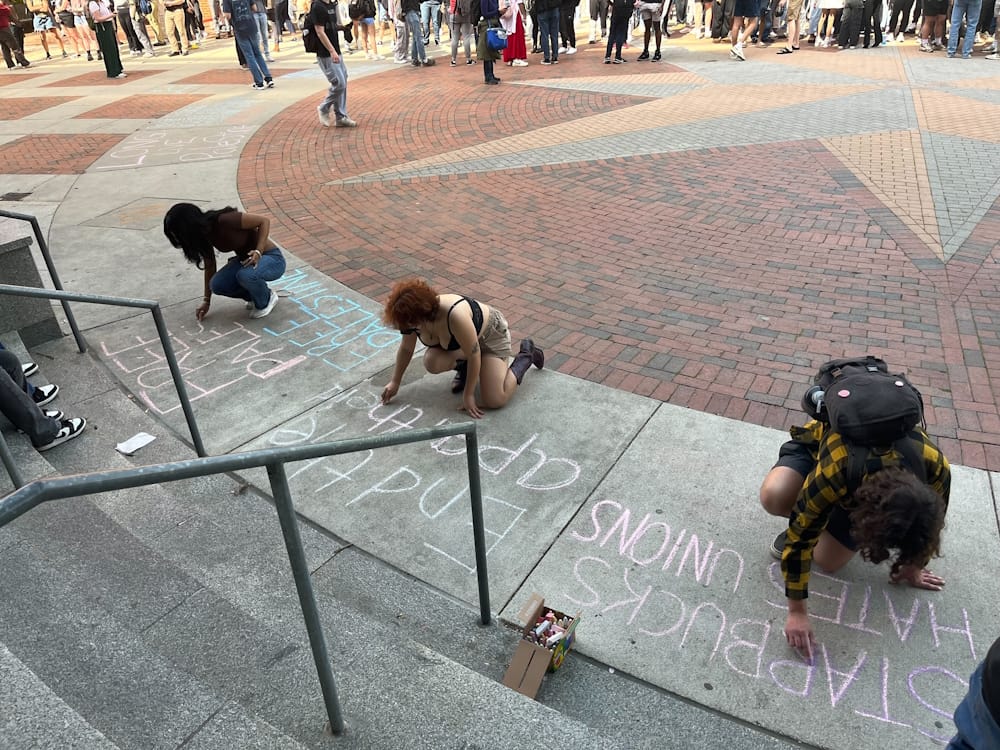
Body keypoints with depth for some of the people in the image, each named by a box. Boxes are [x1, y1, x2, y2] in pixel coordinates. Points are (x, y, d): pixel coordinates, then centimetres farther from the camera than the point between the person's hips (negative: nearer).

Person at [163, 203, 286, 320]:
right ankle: (255, 294, 9)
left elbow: (264, 220, -21)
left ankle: (266, 300, -5)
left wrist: (258, 252, -33)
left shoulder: (225, 220, -29)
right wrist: (206, 300, 9)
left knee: (245, 275, -37)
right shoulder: (203, 233, -6)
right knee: (217, 284, -18)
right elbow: (210, 266, 6)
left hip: (272, 259, -7)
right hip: (245, 260, 7)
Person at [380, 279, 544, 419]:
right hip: (461, 338, 6)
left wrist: (468, 394, -23)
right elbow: (406, 349, -3)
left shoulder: (455, 316, -42)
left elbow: (474, 355, -32)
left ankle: (526, 354, 6)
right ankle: (463, 367, 10)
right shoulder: (413, 316, -21)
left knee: (494, 401, -15)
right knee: (432, 362, -23)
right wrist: (395, 382, 1)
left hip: (491, 333, -6)